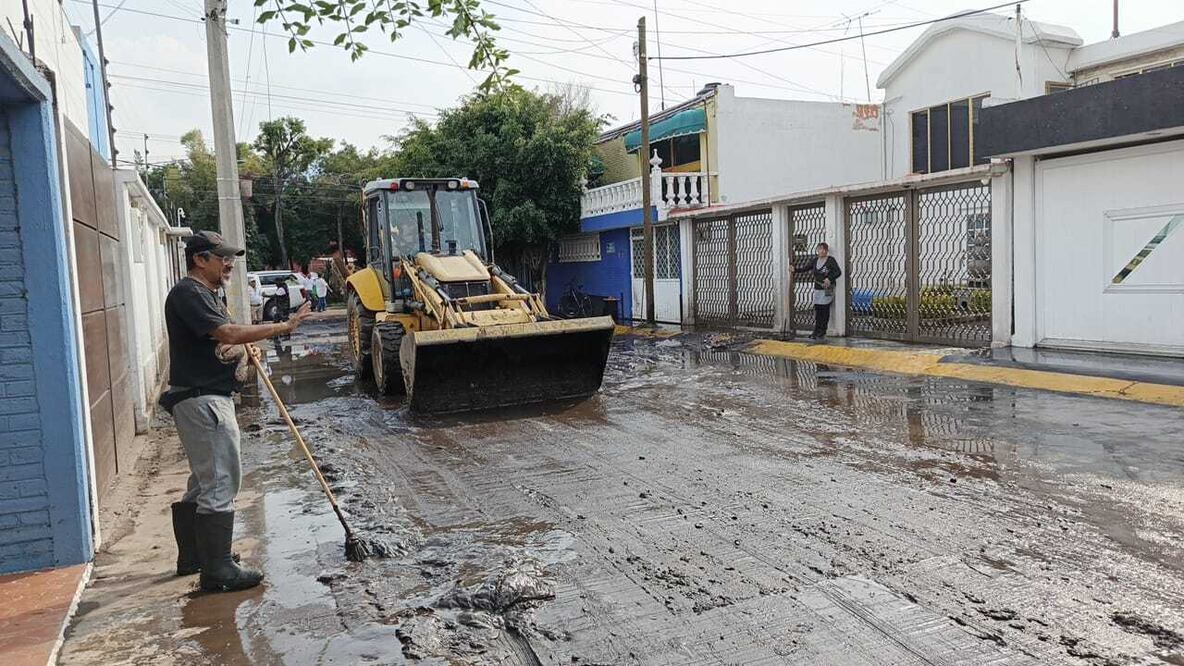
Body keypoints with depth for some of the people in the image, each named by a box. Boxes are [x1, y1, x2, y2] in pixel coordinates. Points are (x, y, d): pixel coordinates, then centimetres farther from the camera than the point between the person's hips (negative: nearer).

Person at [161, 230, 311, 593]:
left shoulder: (206, 294, 18)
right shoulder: (187, 293, -15)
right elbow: (228, 333, -27)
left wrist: (245, 346, 7)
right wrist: (283, 326, -24)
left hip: (211, 397, 11)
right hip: (201, 400, -11)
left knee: (204, 480, 18)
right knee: (220, 483, -8)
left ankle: (192, 558, 30)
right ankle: (217, 570, -2)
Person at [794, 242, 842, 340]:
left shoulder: (831, 260, -5)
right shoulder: (815, 260, 12)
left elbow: (838, 272, -11)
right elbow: (806, 268, 13)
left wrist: (830, 278, -25)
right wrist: (795, 270, 0)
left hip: (827, 290, -5)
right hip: (817, 289, 5)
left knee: (825, 310, -3)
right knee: (817, 310, 5)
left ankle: (822, 332, 3)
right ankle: (816, 331, 10)